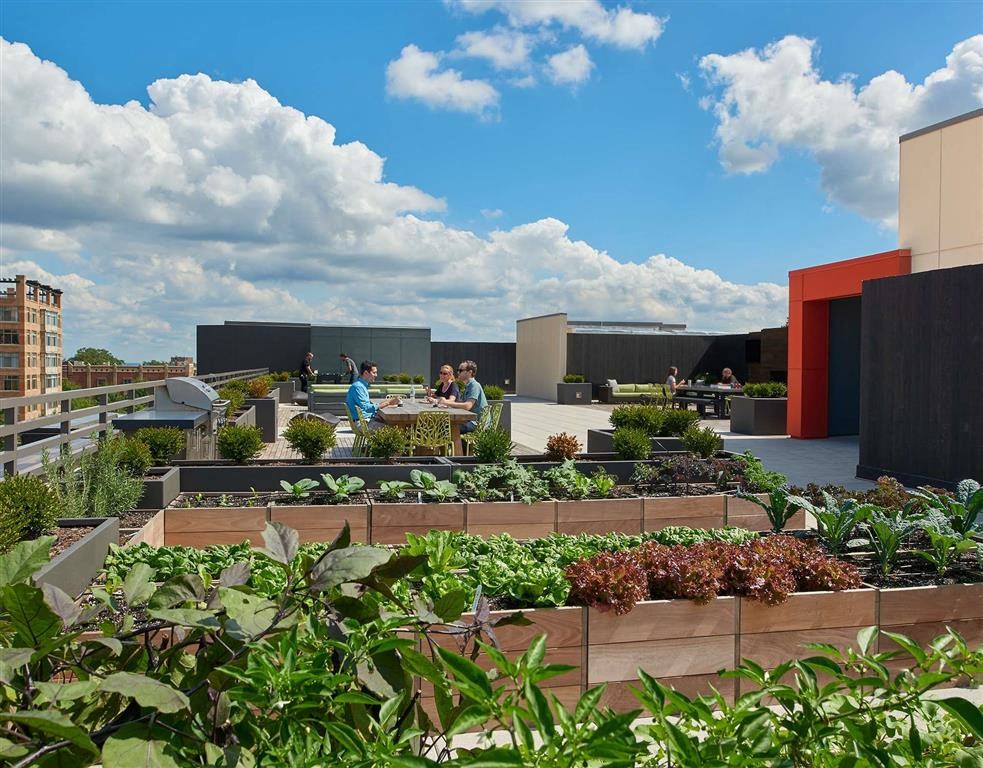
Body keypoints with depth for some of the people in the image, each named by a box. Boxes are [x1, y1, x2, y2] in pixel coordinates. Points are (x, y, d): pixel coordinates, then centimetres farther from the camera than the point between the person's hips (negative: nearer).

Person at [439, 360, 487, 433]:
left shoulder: (474, 385, -13)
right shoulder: (467, 386, 19)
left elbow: (467, 406, -24)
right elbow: (460, 403, 16)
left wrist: (447, 403, -22)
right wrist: (444, 401, 2)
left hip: (478, 422, -9)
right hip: (470, 420, 9)